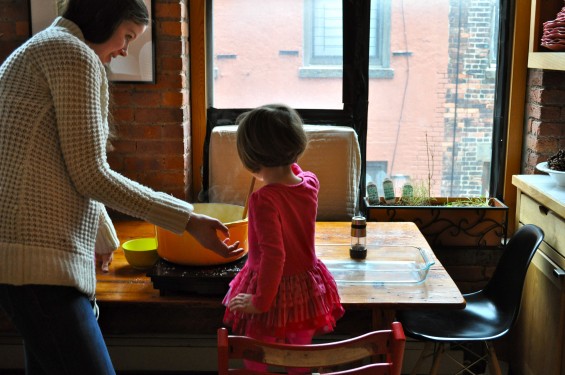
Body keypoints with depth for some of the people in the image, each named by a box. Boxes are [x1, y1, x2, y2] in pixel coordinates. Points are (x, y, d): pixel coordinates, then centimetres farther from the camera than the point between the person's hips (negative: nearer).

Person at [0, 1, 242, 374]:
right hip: (39, 260, -11)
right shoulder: (74, 54, -8)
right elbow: (89, 174, -13)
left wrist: (104, 237, 36)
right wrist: (187, 220, -11)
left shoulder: (37, 50, 23)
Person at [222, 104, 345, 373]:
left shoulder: (264, 200, -29)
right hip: (307, 287, 6)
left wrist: (260, 301, -22)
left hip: (272, 291, -6)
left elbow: (273, 255, -30)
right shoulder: (310, 182, -9)